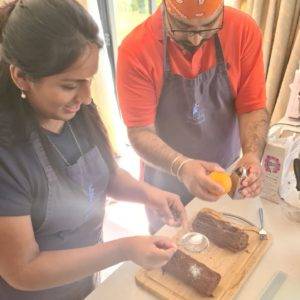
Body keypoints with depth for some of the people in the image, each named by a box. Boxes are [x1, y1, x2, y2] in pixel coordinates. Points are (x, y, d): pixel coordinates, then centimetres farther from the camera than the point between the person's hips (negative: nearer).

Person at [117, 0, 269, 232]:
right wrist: (181, 167, -40)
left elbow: (252, 107, -12)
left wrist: (253, 154, -30)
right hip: (166, 181, -2)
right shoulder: (136, 50, -24)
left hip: (224, 175, 3)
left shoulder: (244, 31, -16)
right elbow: (141, 132, -23)